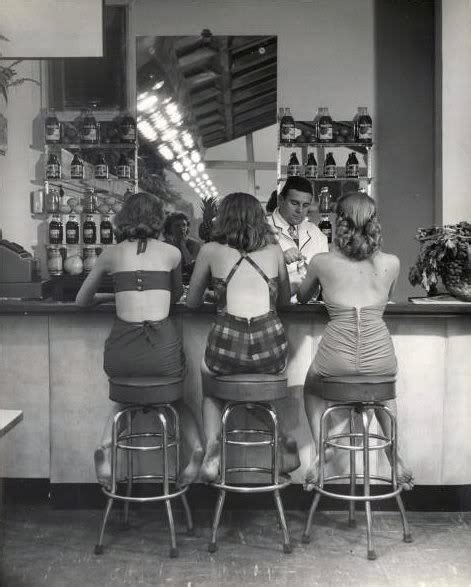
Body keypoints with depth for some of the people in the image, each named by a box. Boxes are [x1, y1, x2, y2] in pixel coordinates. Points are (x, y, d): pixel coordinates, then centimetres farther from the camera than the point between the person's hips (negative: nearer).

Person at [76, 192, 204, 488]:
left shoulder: (111, 254, 10)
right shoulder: (172, 252, 9)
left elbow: (82, 300, 22)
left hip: (122, 351, 0)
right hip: (164, 349, 0)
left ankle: (108, 444, 5)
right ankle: (197, 448, 4)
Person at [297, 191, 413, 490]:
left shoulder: (321, 262, -2)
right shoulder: (391, 263, 1)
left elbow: (301, 297, 18)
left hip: (336, 359, -2)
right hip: (381, 358, 2)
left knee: (312, 390, 33)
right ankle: (396, 457, 30)